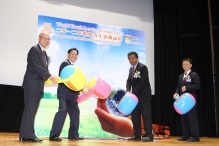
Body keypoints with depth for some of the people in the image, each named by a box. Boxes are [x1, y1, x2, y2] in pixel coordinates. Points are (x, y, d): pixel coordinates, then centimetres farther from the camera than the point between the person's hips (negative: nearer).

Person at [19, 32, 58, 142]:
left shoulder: (44, 54, 19)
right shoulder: (34, 49, -7)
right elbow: (36, 66, -18)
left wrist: (46, 77, -6)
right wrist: (50, 76, -19)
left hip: (38, 84, 9)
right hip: (32, 83, -9)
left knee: (32, 110, 8)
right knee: (30, 109, -8)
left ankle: (25, 135, 13)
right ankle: (28, 135, -5)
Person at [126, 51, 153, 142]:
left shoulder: (143, 67, -13)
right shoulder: (131, 69, 12)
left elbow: (142, 82, -20)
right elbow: (129, 81, 7)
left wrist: (133, 93, -23)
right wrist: (128, 91, -11)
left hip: (144, 96, -8)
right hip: (135, 95, 8)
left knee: (146, 115, -5)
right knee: (135, 116, 7)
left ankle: (149, 135, -1)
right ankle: (137, 135, 15)